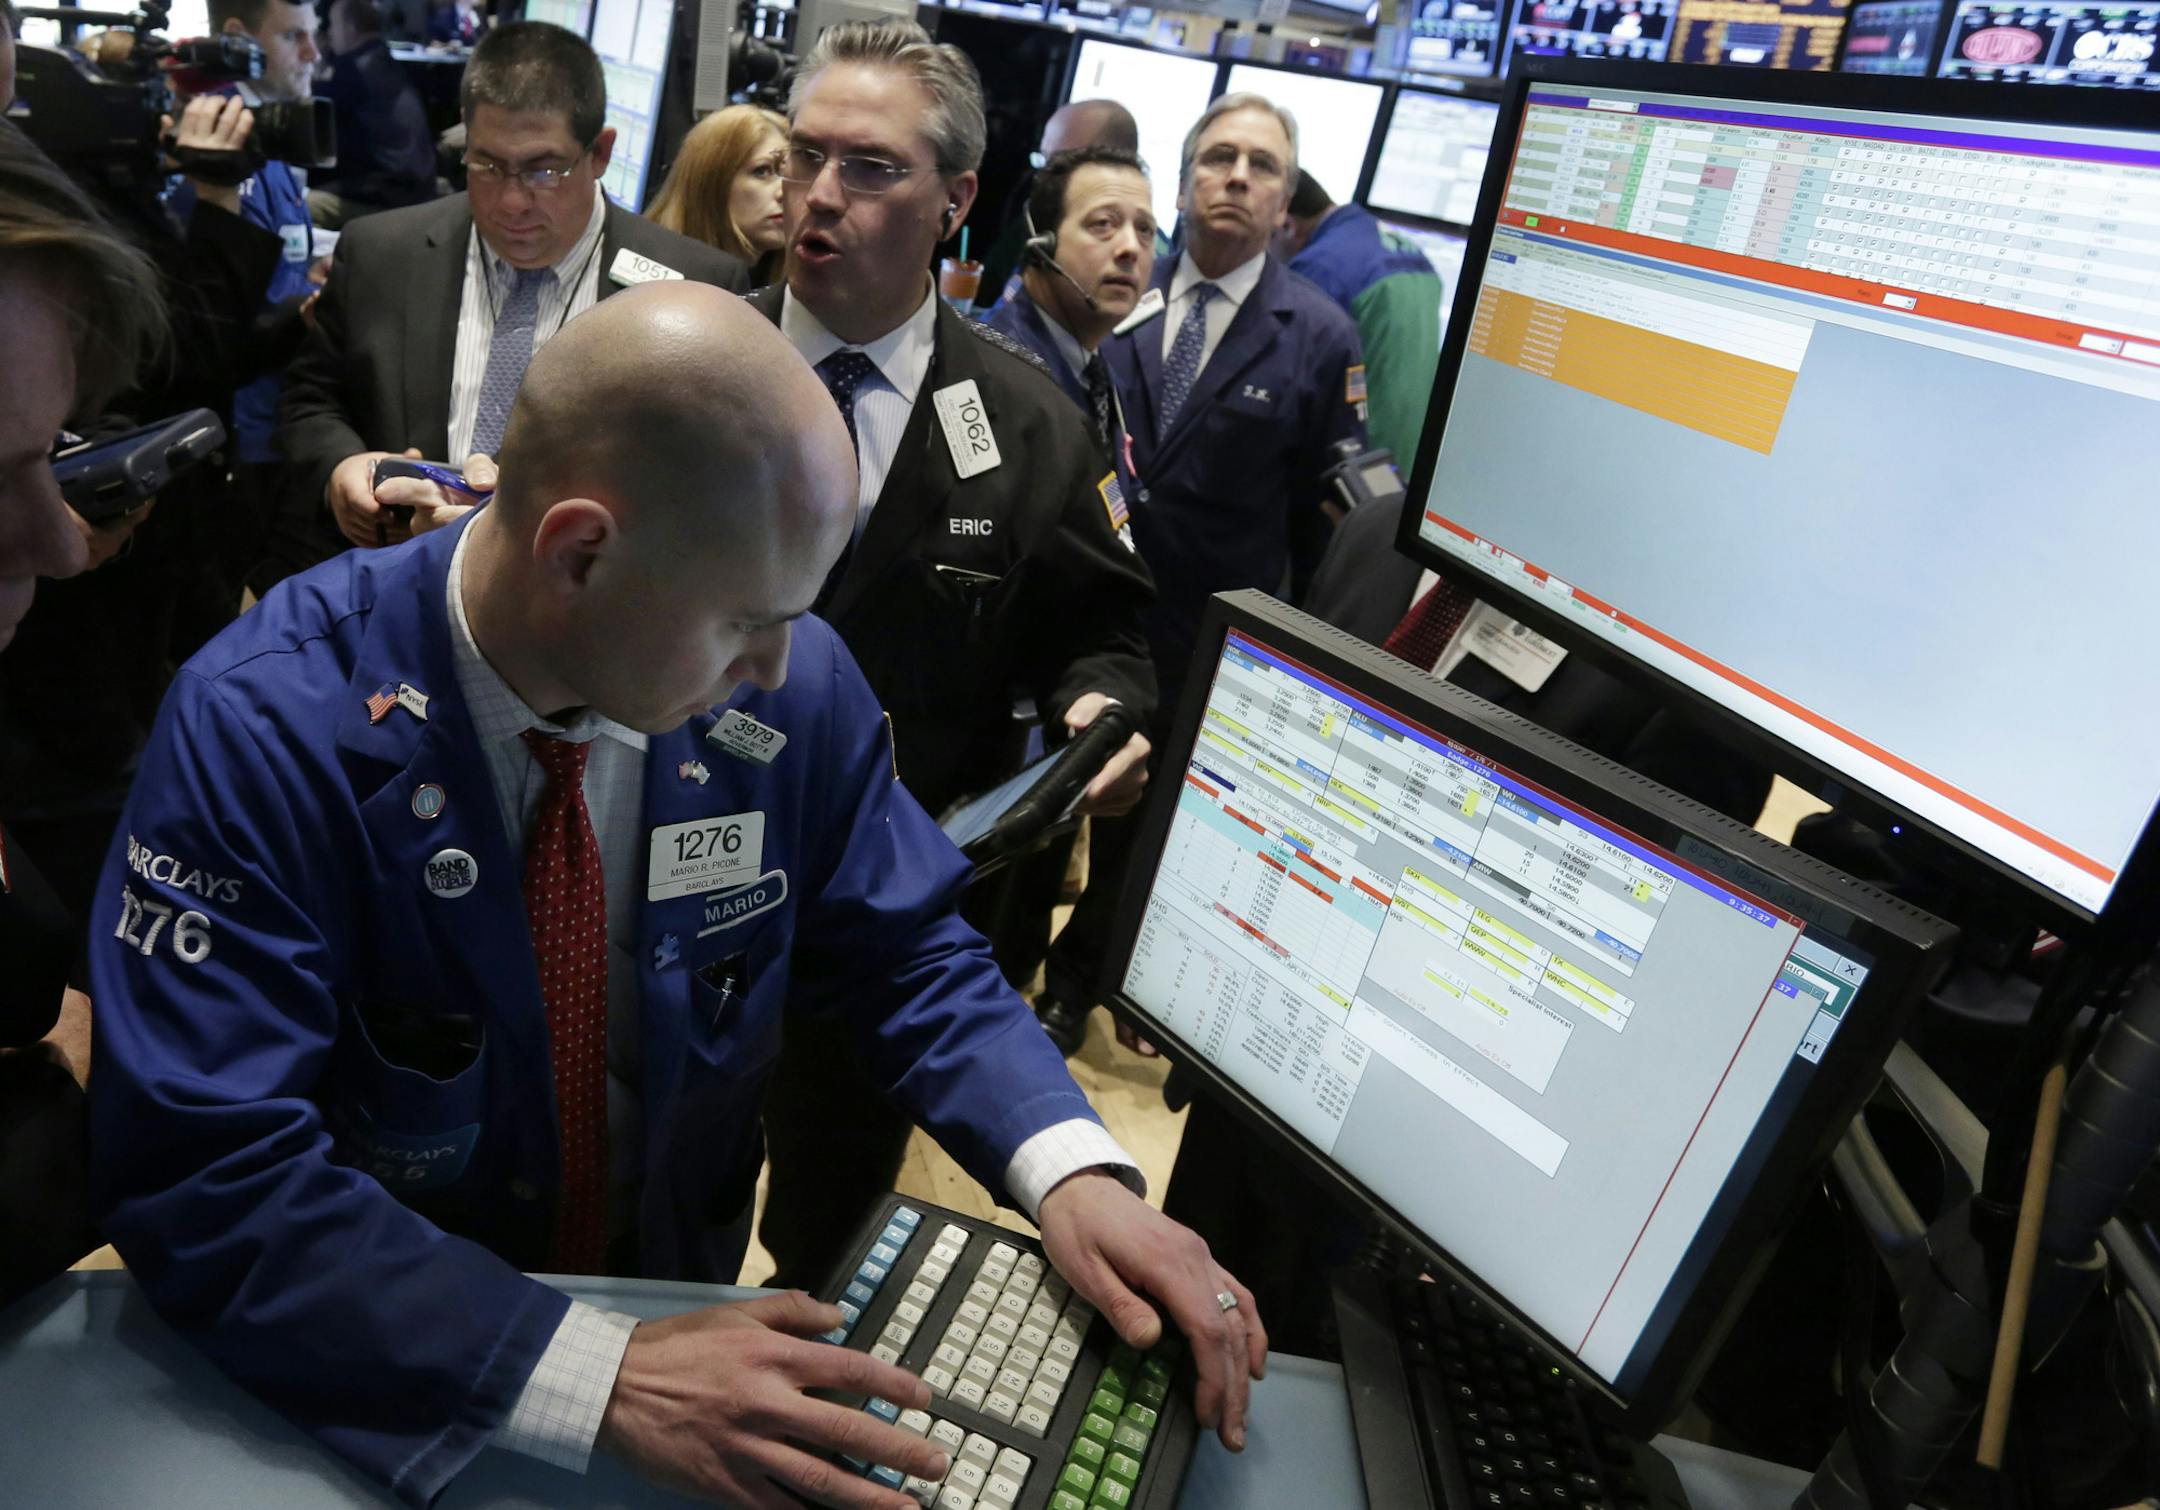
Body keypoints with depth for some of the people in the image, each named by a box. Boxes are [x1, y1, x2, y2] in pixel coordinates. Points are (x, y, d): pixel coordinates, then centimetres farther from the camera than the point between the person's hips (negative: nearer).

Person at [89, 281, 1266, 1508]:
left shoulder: (797, 689, -13)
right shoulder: (266, 727, -21)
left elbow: (903, 949, -2)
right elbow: (207, 1178, -22)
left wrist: (1069, 1165, -18)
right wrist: (599, 1380, -31)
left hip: (680, 1280, 3)